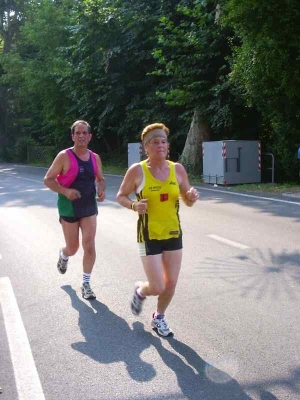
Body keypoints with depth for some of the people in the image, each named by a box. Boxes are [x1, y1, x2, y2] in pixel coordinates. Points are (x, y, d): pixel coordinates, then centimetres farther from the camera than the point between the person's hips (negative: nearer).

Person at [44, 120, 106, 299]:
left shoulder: (95, 158, 2)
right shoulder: (64, 156, -13)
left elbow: (101, 179, 16)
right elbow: (48, 179, -11)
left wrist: (101, 190, -7)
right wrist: (66, 191, -26)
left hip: (89, 207, 3)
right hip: (69, 207, -3)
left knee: (89, 246, -4)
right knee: (73, 248, 8)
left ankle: (86, 284, 9)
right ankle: (63, 255, 46)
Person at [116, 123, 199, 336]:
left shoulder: (177, 169, -2)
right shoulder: (137, 170, -12)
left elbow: (188, 201, 7)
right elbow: (120, 196, -1)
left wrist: (192, 197, -16)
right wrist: (134, 205, -21)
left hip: (173, 234, 4)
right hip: (149, 235, -4)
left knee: (171, 284, 10)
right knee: (158, 288, -5)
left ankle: (159, 318, 36)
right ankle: (140, 290, 31)